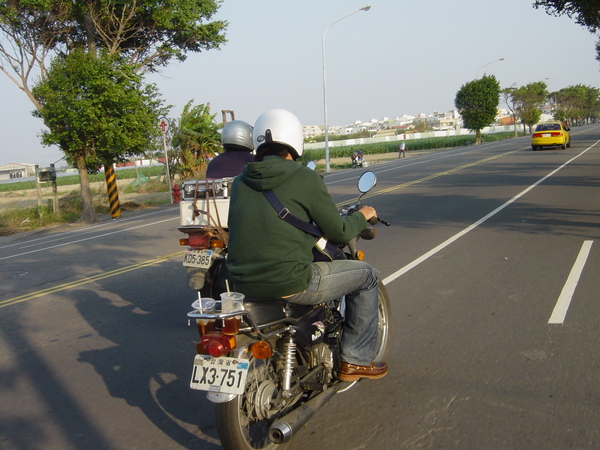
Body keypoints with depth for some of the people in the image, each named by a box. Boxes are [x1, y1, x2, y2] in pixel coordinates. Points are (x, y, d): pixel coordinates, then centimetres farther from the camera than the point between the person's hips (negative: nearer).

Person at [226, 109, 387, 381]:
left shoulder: (240, 181, 8)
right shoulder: (305, 178, -9)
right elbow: (338, 232, -3)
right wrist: (362, 216, 18)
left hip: (242, 284, 7)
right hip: (289, 284, -7)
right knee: (367, 276, 14)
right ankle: (357, 361, 21)